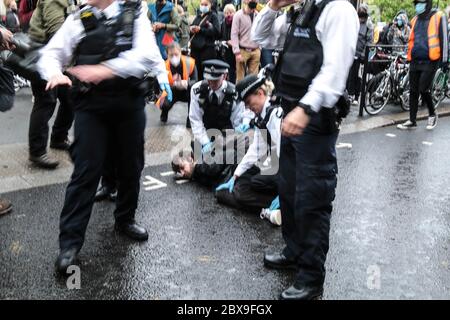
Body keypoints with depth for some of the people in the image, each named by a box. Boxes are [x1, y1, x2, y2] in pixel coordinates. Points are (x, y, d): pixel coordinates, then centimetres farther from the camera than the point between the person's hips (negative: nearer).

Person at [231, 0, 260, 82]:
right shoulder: (239, 15, -4)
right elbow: (234, 34, -8)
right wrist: (237, 52, -14)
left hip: (255, 51, 3)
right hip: (243, 51, -3)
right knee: (240, 77, 3)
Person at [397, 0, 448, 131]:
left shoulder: (438, 17, -1)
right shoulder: (415, 19, 16)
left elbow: (444, 39, -4)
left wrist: (444, 60, -8)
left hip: (430, 61, -6)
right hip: (415, 61, 6)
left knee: (424, 90, -11)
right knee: (413, 92, 4)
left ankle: (432, 114, 13)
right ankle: (412, 121, 10)